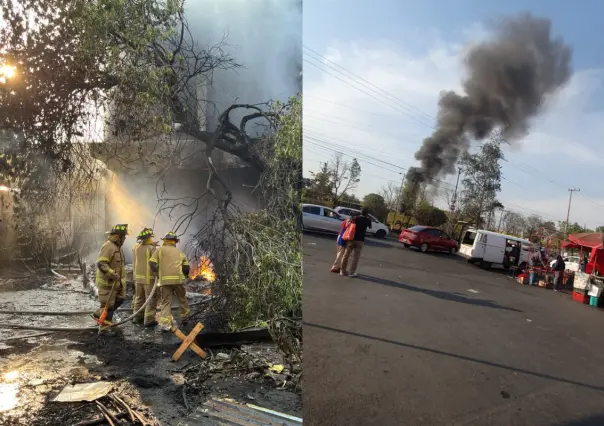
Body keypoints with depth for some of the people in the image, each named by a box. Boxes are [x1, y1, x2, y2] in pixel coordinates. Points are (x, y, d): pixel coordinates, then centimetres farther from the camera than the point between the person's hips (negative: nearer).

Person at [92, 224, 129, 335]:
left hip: (116, 281, 10)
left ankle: (99, 314, 26)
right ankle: (104, 329, 9)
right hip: (107, 282, -10)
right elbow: (101, 264, -28)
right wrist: (113, 275, -30)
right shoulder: (109, 246, -21)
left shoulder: (116, 246, 11)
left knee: (120, 299, 14)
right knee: (108, 305, -1)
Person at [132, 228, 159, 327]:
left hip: (137, 277, 7)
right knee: (151, 299, 1)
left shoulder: (135, 247, 3)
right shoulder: (151, 249, -15)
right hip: (149, 278, -7)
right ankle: (149, 320, 1)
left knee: (139, 297, 19)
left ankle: (137, 317, 27)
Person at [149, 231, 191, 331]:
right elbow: (186, 268, 7)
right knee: (182, 299, 19)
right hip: (178, 279, 1)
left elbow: (152, 264, -1)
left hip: (164, 280, -1)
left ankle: (165, 323, -6)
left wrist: (157, 274, 13)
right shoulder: (180, 252, 16)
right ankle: (185, 317, 33)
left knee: (166, 302, 4)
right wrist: (185, 276, 26)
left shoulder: (160, 250, 10)